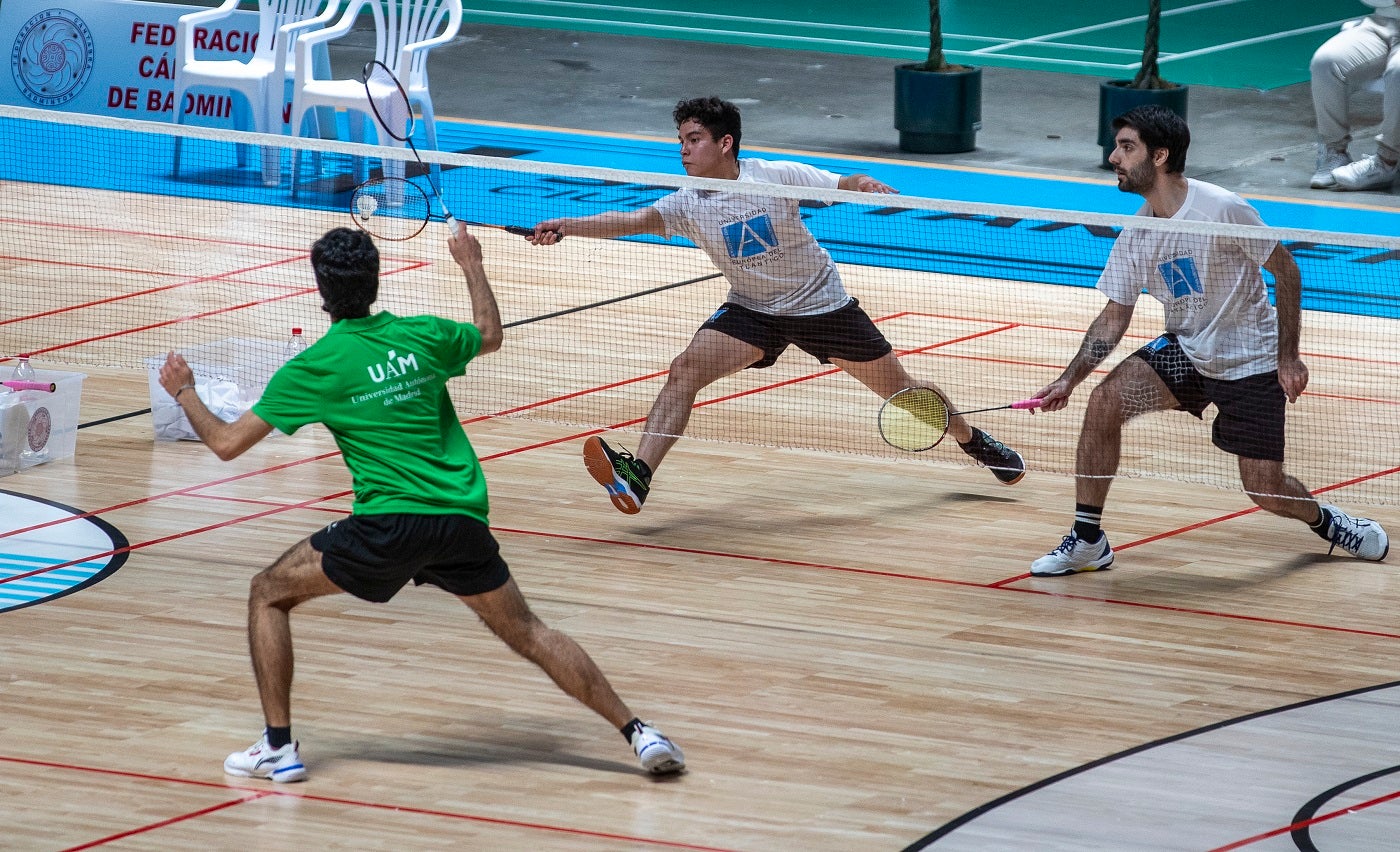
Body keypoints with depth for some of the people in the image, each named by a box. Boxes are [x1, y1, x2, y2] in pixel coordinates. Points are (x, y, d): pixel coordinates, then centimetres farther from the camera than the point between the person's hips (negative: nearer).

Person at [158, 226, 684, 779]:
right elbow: (490, 336, 33)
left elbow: (226, 443, 4)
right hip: (463, 521, 4)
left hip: (389, 526, -4)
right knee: (526, 633, 16)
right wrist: (473, 267, 48)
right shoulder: (421, 336, 10)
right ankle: (635, 731, 8)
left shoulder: (314, 367, -1)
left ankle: (279, 746, 6)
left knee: (270, 594, 13)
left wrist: (184, 392, 22)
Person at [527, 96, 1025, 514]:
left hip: (822, 305, -2)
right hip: (751, 312, 2)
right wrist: (568, 227, -44)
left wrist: (866, 186, -37)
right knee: (684, 371, -23)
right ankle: (637, 476, -32)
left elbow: (843, 184, -13)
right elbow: (632, 221, -28)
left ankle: (971, 439, 37)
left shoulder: (777, 177, -18)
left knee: (900, 390, 8)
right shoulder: (687, 204, -14)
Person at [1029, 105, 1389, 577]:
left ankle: (1326, 521, 29)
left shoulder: (1221, 209, -22)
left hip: (1250, 359, -5)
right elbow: (1114, 317, 2)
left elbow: (1286, 271, -13)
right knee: (1104, 400, -20)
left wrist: (1288, 357, -14)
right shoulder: (1136, 235, -3)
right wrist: (1069, 379, -11)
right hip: (1185, 351, 5)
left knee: (1266, 491, -8)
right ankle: (1087, 541, -11)